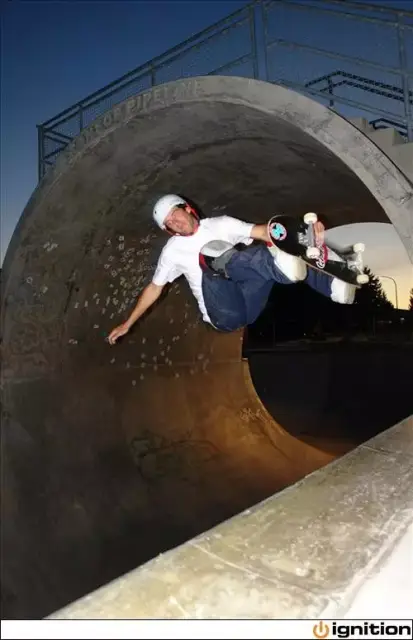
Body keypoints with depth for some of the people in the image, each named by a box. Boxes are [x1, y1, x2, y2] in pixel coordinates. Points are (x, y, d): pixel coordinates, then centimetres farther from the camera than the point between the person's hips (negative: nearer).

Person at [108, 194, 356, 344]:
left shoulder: (220, 224, 10)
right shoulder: (173, 250, 10)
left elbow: (261, 231, -1)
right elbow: (154, 288, 15)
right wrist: (128, 323, 14)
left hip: (250, 302, 2)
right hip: (226, 316, -2)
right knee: (209, 257, -28)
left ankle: (328, 284, -34)